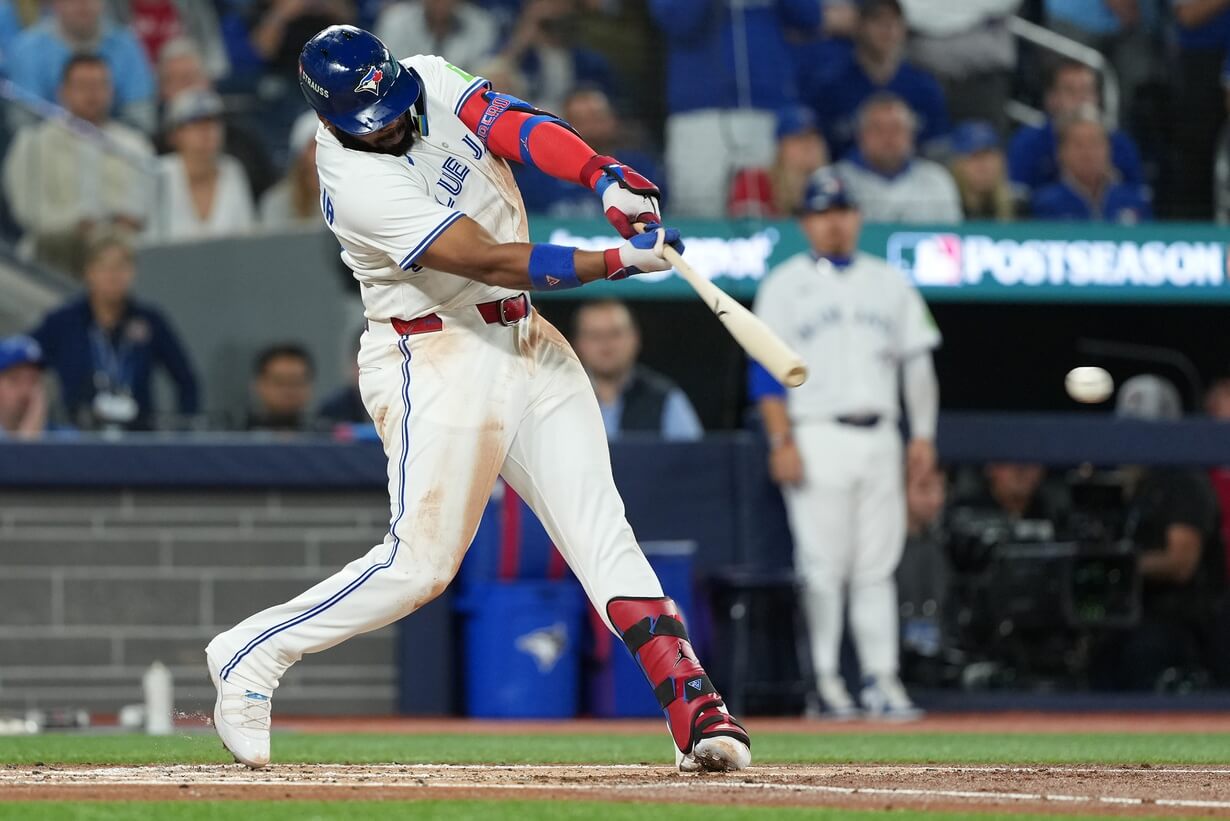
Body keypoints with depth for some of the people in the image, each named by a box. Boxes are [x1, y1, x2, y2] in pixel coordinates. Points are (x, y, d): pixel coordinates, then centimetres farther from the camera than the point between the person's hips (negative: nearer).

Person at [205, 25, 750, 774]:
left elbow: (517, 126, -14)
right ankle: (250, 656, 7)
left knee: (601, 529, -4)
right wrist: (619, 261, -29)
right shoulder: (356, 184, -22)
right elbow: (491, 261, -26)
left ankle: (696, 712, -13)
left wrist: (607, 177, -32)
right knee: (421, 562, -10)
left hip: (529, 344, 7)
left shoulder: (430, 80, 0)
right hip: (434, 361, -7)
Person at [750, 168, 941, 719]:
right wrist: (781, 441, -12)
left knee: (878, 566, 2)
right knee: (823, 565, -7)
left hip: (879, 439, 4)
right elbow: (765, 369, -2)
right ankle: (825, 680, -3)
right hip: (818, 439, -4)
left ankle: (880, 676, 3)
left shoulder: (889, 283, 16)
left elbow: (917, 361, 16)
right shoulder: (785, 285, 4)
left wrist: (923, 433, 8)